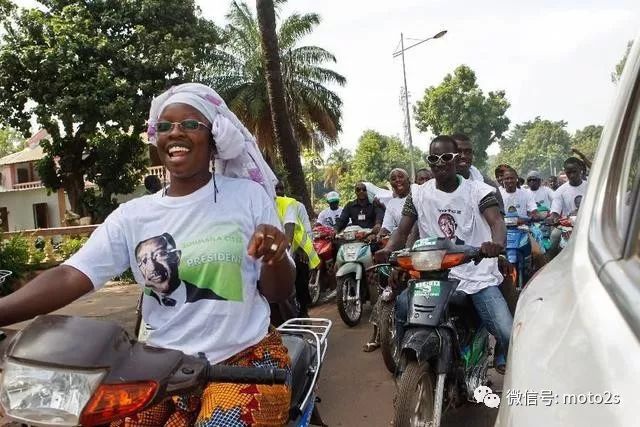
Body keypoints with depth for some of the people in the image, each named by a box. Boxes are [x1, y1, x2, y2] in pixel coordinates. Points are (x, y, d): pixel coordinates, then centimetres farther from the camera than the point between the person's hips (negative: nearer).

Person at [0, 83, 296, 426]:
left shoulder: (248, 195, -3)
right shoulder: (133, 215, 3)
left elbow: (278, 292, 0)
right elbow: (70, 277, -5)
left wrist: (275, 256, -22)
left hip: (246, 359, -2)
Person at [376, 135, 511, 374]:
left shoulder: (478, 190, -1)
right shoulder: (418, 194, 5)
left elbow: (497, 221, -16)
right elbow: (402, 231, 2)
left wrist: (497, 242, -40)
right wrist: (388, 250, -21)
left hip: (477, 277, -2)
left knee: (508, 335, -15)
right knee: (401, 306, -21)